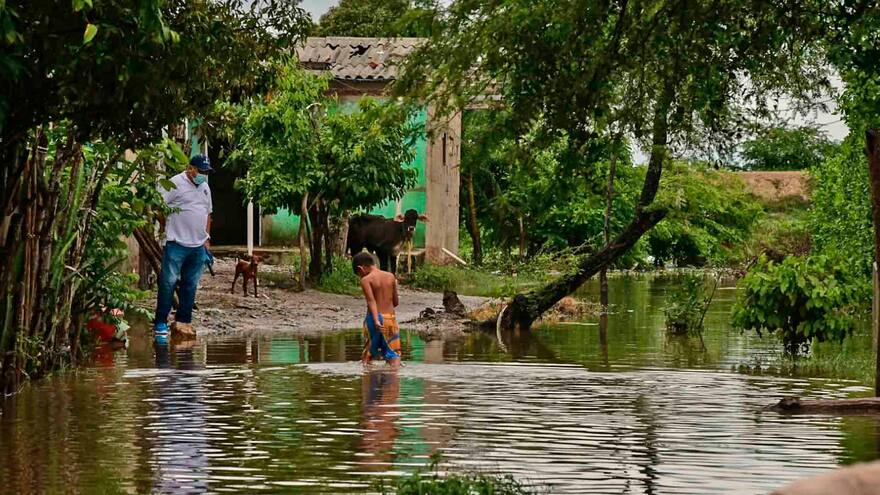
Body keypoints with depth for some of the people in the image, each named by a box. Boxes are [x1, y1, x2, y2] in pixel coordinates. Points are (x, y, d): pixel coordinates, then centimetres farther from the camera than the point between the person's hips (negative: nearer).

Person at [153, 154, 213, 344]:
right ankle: (160, 323, -2)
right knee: (168, 283, -5)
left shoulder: (205, 188, 18)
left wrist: (207, 239, 18)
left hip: (198, 246, 7)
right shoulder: (175, 184, -6)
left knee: (190, 285, 10)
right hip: (177, 244, -7)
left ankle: (183, 321, 18)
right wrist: (165, 228, -11)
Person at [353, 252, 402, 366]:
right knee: (394, 354, 1)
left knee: (367, 353, 11)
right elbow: (395, 302, 12)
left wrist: (376, 320, -28)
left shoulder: (366, 280, -6)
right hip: (390, 317, 3)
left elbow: (371, 301, -19)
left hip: (374, 318, -3)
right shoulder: (391, 276, 7)